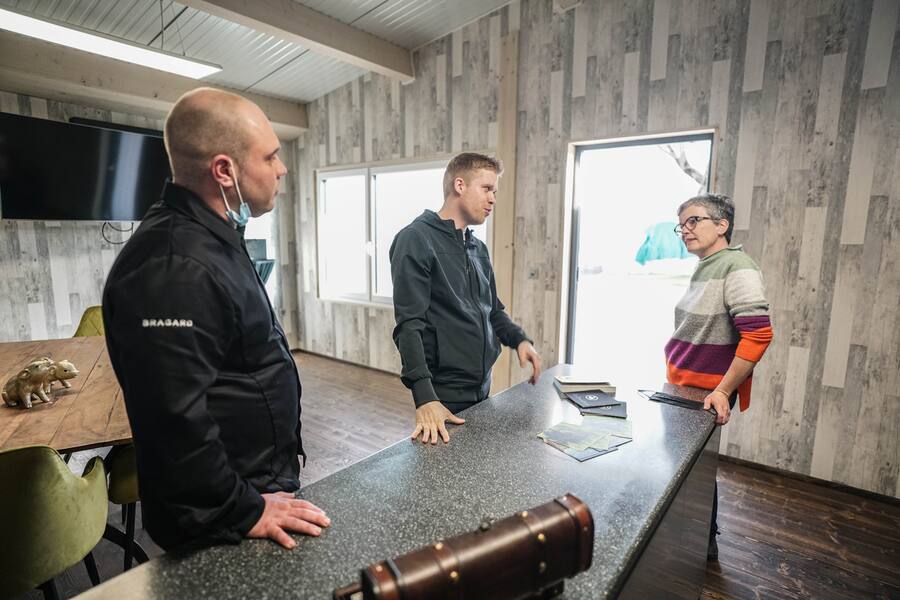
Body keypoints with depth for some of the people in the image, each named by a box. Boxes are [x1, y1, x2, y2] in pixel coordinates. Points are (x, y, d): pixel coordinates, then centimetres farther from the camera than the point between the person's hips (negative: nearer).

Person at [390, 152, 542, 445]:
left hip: (482, 389, 8)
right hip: (444, 395, -8)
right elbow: (409, 325, -20)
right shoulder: (416, 240, -12)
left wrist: (519, 339, 0)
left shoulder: (478, 248, 12)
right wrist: (425, 397, -28)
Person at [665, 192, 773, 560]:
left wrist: (723, 391, -22)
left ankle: (704, 543, 26)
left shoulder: (736, 267, -15)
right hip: (683, 389, 8)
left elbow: (758, 335, -22)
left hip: (706, 395, -7)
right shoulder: (704, 268, 10)